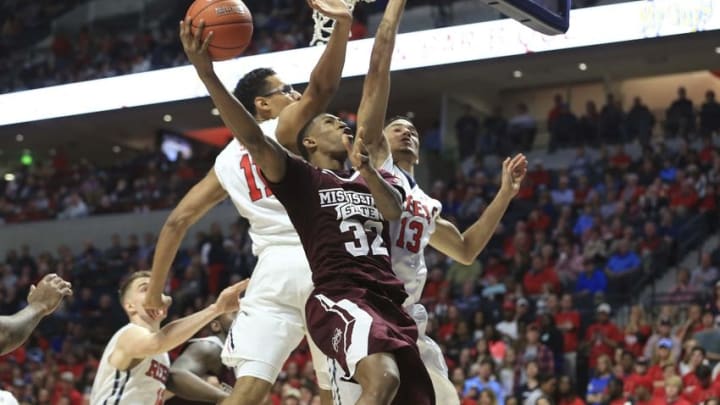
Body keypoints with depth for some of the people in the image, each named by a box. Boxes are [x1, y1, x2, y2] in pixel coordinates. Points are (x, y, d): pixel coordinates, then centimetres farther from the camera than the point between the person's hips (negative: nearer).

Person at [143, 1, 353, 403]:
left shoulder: (227, 161, 22)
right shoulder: (285, 128, 7)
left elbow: (177, 222, 18)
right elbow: (322, 88, -14)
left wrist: (155, 292, 23)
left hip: (273, 267, 4)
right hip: (318, 263, -4)